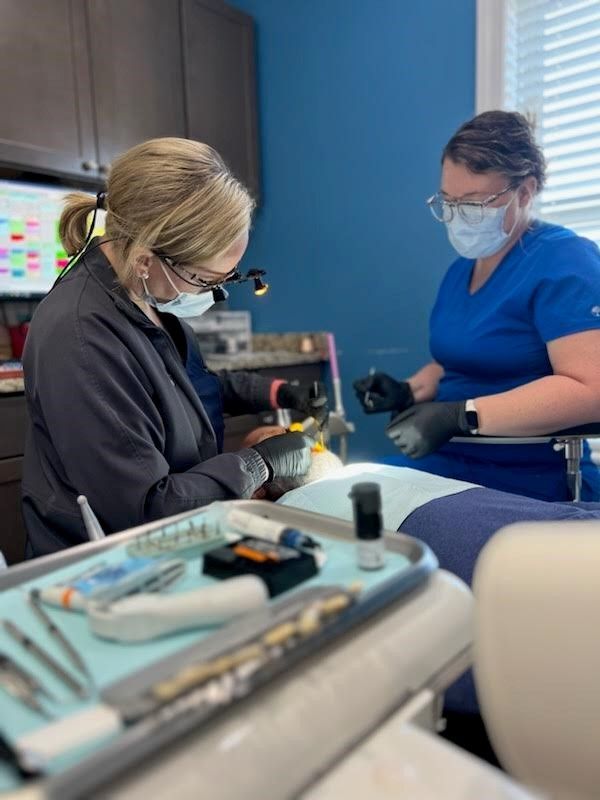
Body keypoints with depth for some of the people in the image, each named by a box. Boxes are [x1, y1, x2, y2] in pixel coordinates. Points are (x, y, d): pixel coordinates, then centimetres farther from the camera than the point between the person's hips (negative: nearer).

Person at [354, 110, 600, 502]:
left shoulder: (562, 261, -11)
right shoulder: (461, 269, 13)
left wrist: (461, 416, -26)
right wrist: (408, 391, 2)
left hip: (523, 487, -7)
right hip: (450, 464, 7)